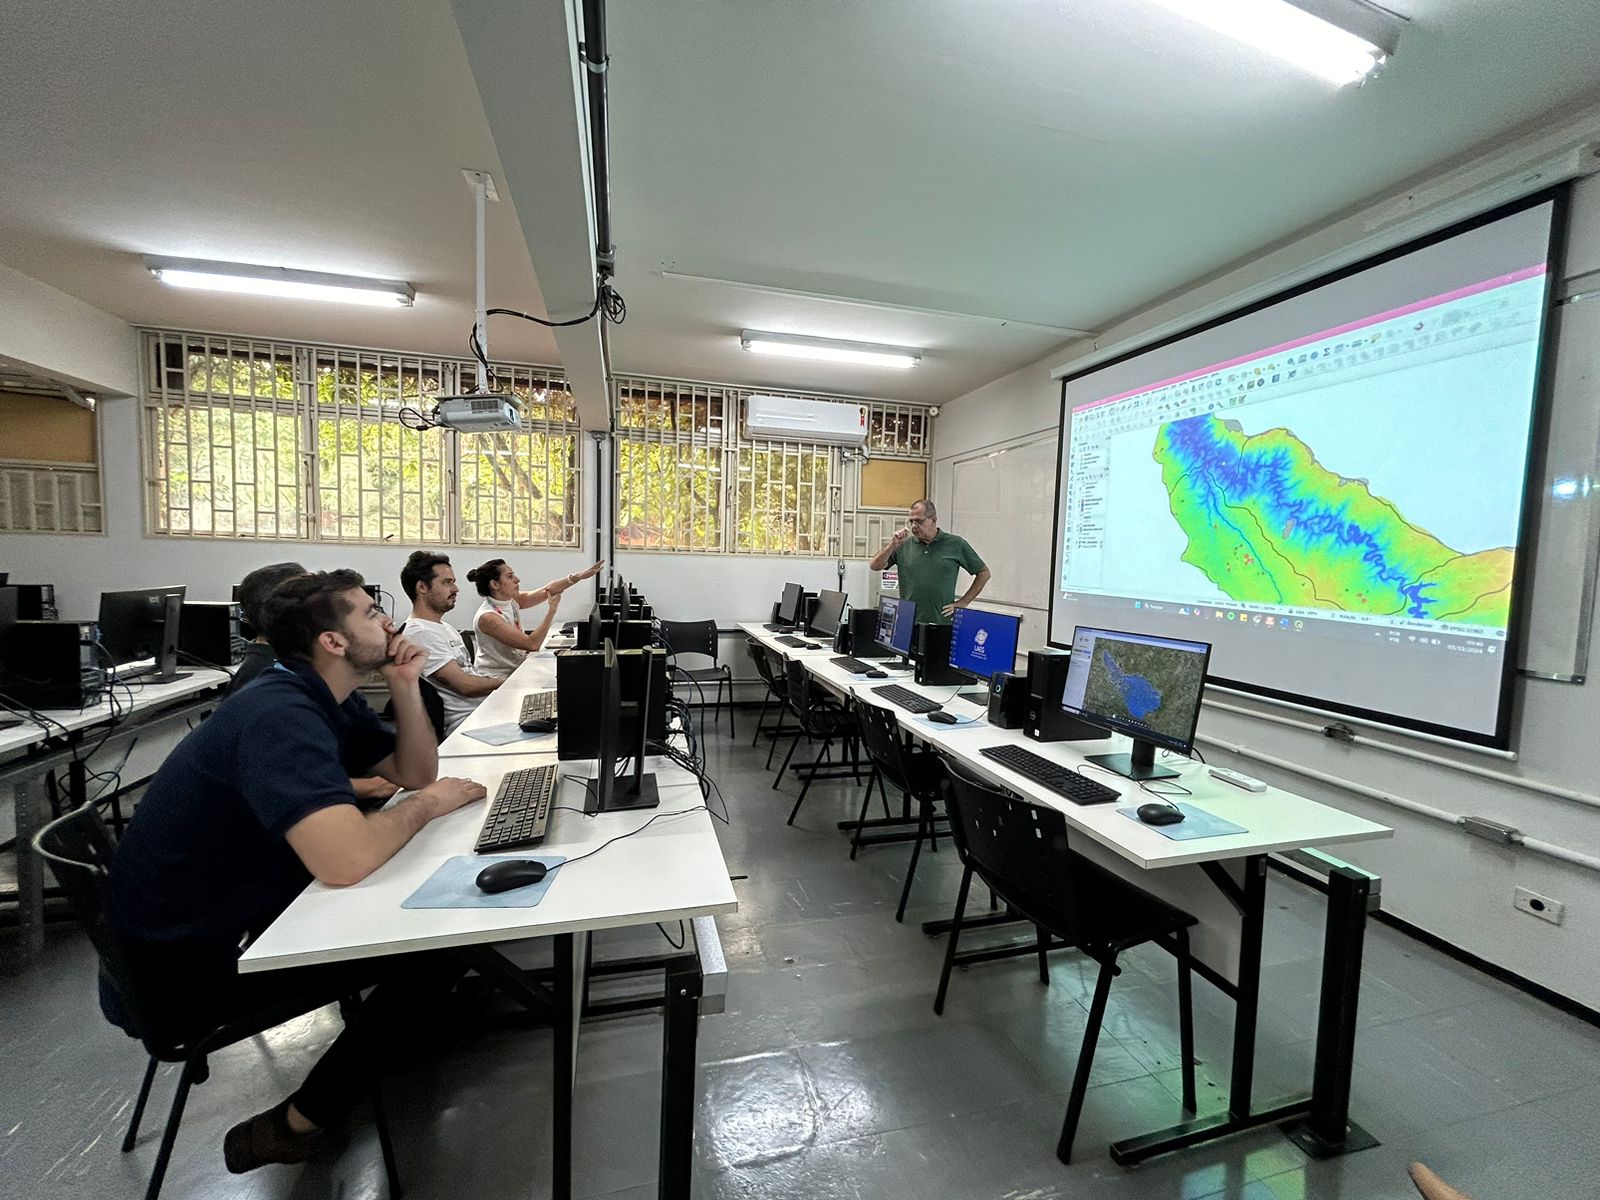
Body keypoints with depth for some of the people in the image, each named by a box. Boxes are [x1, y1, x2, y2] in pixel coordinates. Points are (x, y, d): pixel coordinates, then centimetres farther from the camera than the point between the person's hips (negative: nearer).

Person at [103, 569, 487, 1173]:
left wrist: (405, 687, -9)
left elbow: (415, 771, 5)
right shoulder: (280, 714, -31)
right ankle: (298, 1124, 11)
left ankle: (382, 1032, 31)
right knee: (436, 942, -9)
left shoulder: (327, 699, 1)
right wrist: (426, 804, -22)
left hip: (238, 910, 9)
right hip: (184, 968, -9)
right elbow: (346, 860, -42)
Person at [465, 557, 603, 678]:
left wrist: (580, 576, -19)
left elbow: (547, 590, -7)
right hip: (497, 680, -7)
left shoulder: (511, 600, -1)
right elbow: (532, 644, -27)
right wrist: (552, 609, -23)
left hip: (516, 669, 7)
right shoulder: (487, 617, -23)